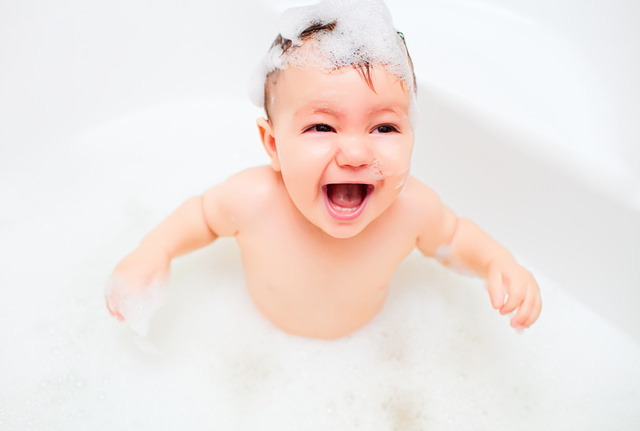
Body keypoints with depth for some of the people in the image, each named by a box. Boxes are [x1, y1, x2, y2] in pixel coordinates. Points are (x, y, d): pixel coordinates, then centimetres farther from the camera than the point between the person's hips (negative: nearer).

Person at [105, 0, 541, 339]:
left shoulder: (412, 208, -32)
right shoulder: (252, 201, -36)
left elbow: (452, 237, -8)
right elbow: (203, 214, -11)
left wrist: (498, 261, -24)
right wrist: (156, 250, -26)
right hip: (263, 340, -1)